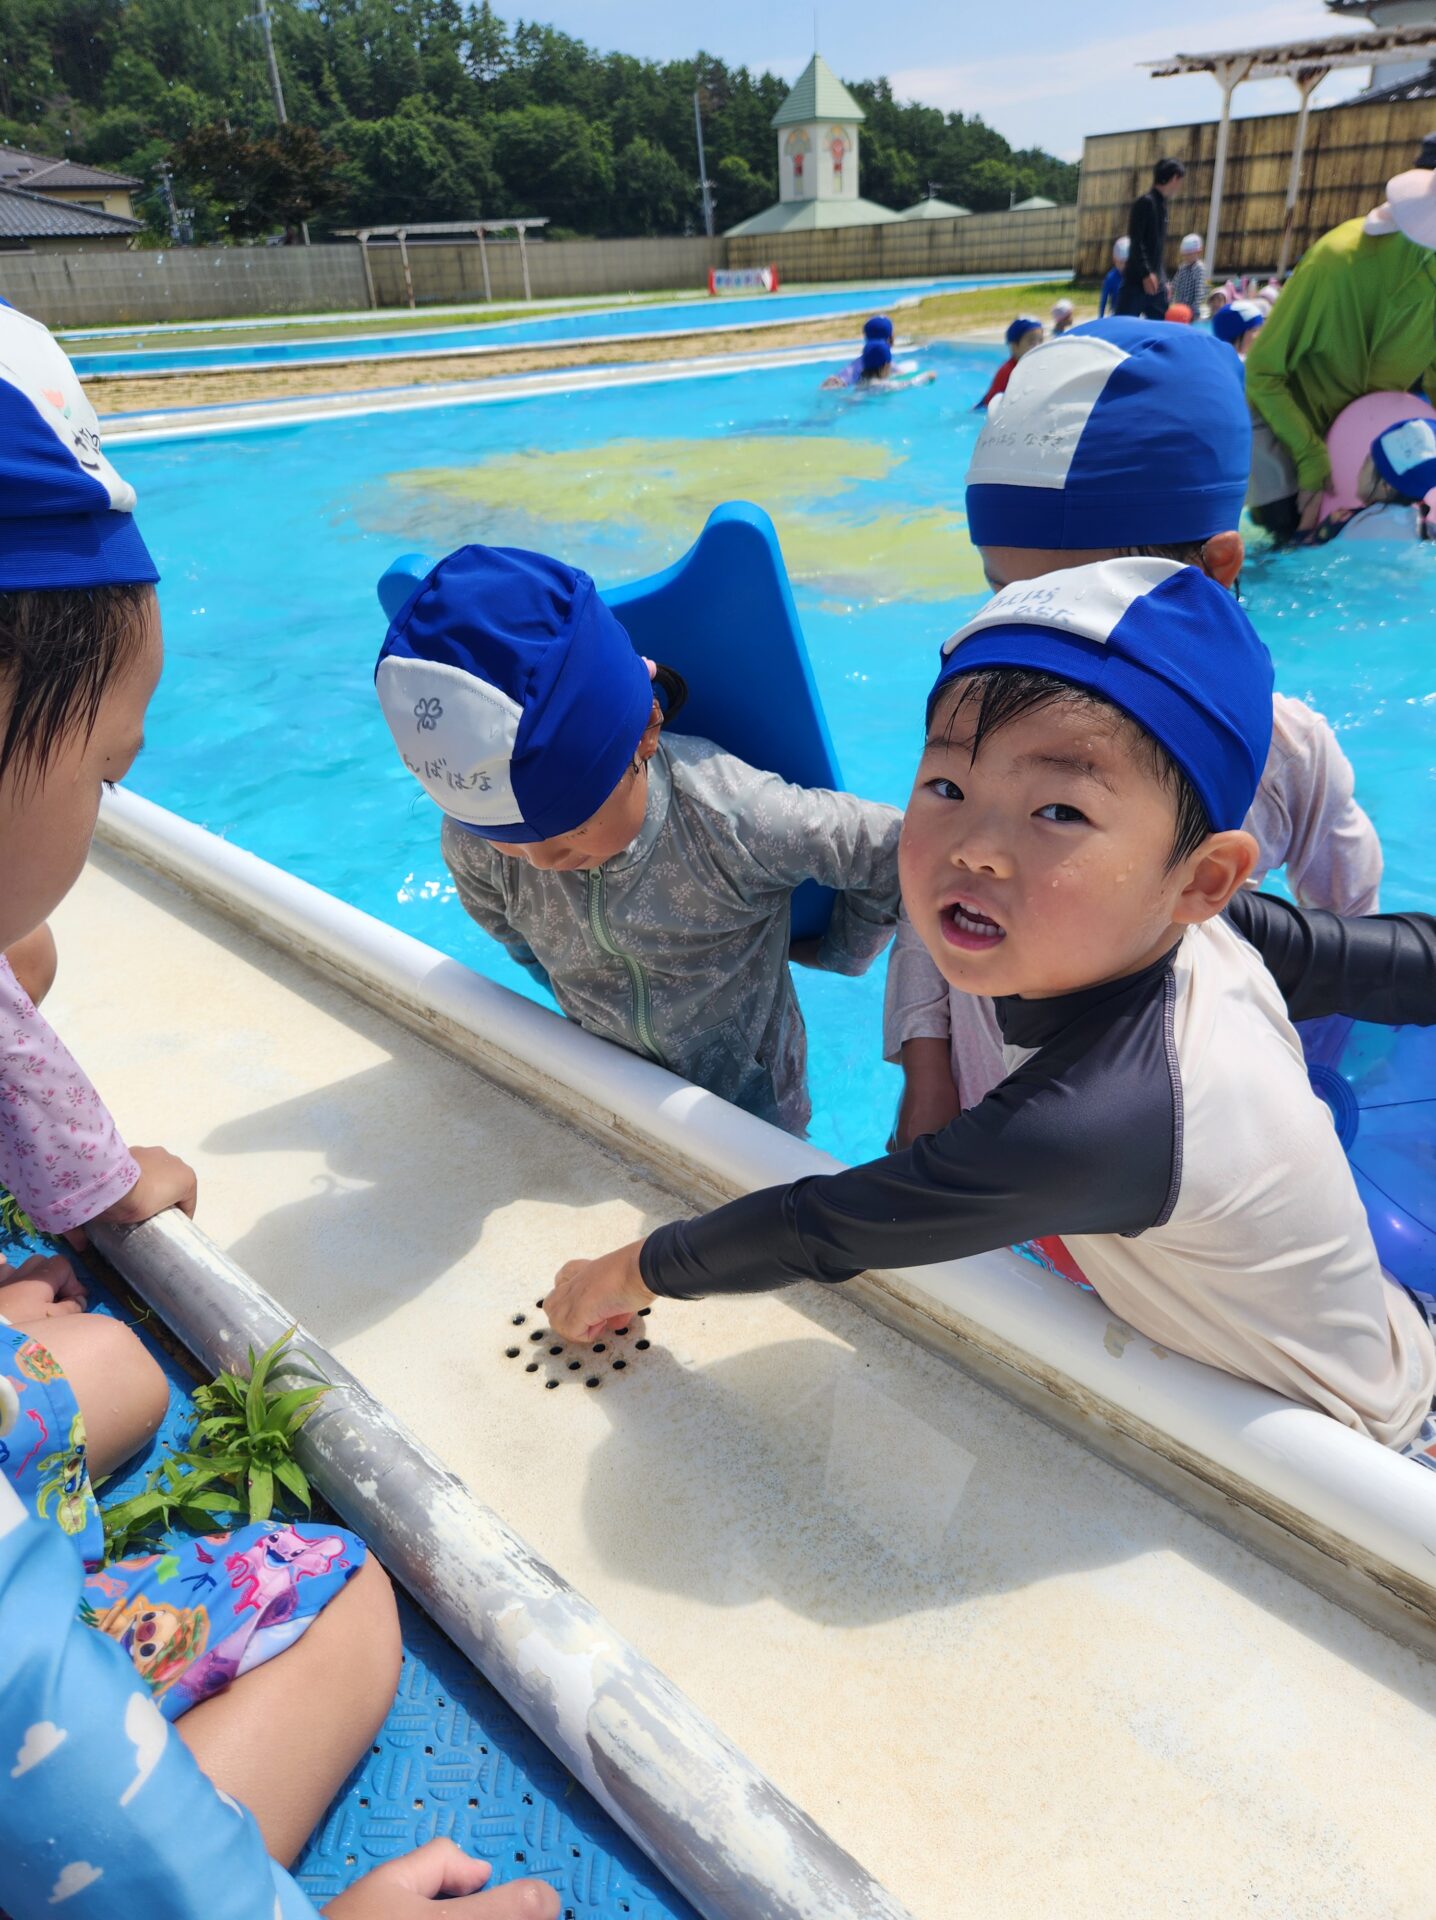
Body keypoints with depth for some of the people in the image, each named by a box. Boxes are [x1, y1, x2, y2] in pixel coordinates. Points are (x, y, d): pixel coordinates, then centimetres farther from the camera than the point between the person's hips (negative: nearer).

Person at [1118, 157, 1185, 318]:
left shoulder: (1161, 204, 18)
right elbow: (1136, 241, -17)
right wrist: (1146, 273, -23)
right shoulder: (1145, 202, -9)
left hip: (1156, 281, 9)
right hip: (1138, 280, -9)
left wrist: (1163, 280, 19)